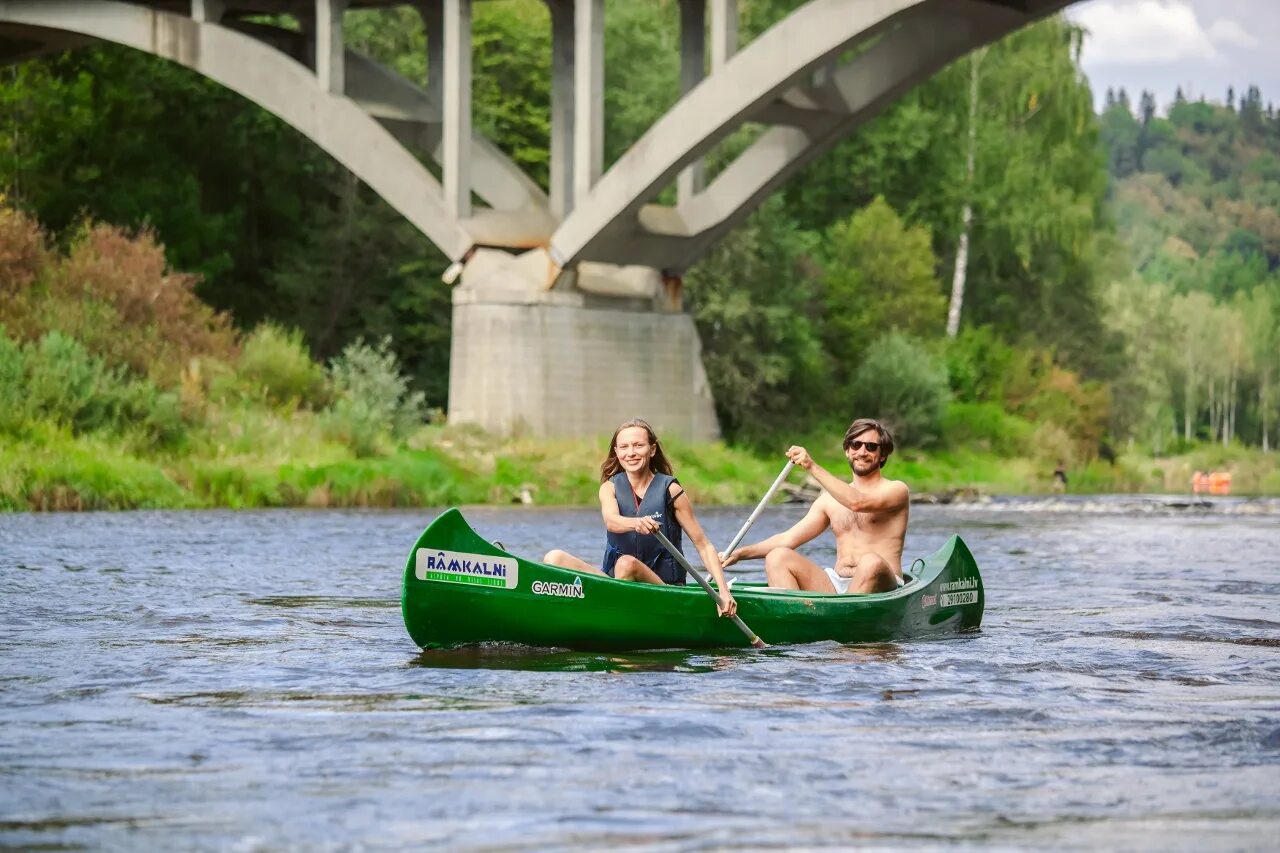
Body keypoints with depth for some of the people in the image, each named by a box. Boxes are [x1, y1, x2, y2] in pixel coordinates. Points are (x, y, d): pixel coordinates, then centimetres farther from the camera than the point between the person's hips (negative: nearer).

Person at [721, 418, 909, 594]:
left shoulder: (896, 490, 3)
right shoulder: (830, 500, 19)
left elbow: (857, 502, -18)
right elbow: (788, 539, 15)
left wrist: (812, 467, -18)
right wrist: (741, 553, 2)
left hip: (882, 587, -5)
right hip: (835, 587, 5)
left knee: (871, 562, -38)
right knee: (777, 557, -14)